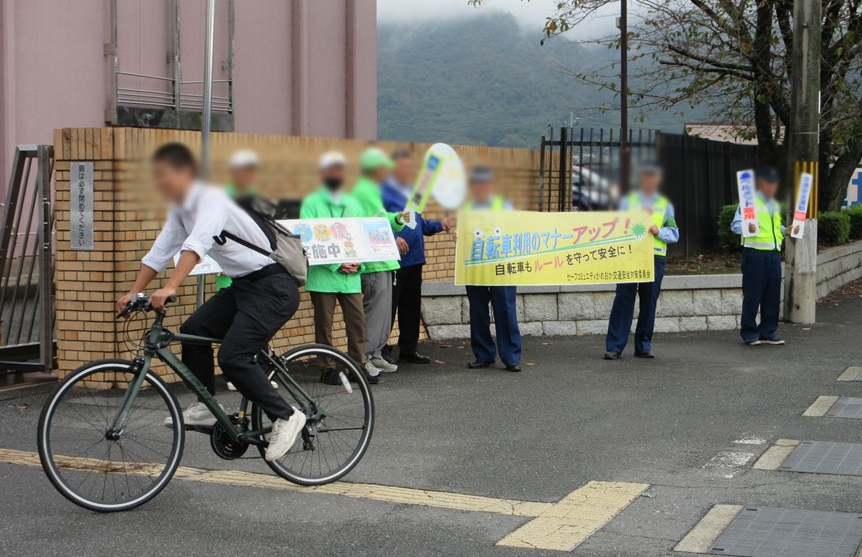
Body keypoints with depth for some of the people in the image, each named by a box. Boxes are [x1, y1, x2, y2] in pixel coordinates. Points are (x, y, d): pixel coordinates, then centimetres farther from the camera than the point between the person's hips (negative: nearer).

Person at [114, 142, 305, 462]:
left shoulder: (211, 200, -19)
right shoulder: (180, 210, 9)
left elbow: (196, 245, -35)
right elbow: (158, 254, 13)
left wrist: (169, 289, -44)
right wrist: (133, 293, 7)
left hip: (273, 286, -9)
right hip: (242, 285, 9)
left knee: (233, 357, -17)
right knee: (193, 330, 3)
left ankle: (285, 417, -3)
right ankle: (205, 407, 16)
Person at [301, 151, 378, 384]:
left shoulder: (352, 204, 16)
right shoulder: (312, 203, 1)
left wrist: (358, 262, -5)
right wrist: (337, 264, -15)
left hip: (351, 276, 4)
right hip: (323, 275, -4)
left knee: (357, 320, 1)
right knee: (324, 324, 1)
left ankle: (360, 364, 8)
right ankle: (328, 368, 9)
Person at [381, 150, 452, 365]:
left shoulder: (411, 192, 17)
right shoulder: (384, 192, -9)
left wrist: (439, 225, 8)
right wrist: (393, 238, -30)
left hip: (414, 259, 8)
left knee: (412, 306, 13)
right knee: (389, 305, -3)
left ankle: (409, 349, 23)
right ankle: (382, 350, 4)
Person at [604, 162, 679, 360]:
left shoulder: (665, 205, 16)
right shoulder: (628, 201, 13)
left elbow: (674, 234, 9)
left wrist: (659, 231, -9)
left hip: (655, 257, 2)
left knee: (649, 302, 3)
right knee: (623, 299, -7)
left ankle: (643, 346, 12)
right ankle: (614, 346, -8)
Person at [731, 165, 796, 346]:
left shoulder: (775, 205, 22)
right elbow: (735, 225, -9)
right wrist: (746, 228, -29)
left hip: (774, 253, 7)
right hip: (755, 252, -7)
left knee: (773, 295, 7)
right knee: (752, 294, -3)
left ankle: (768, 332, 16)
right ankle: (749, 333, 5)